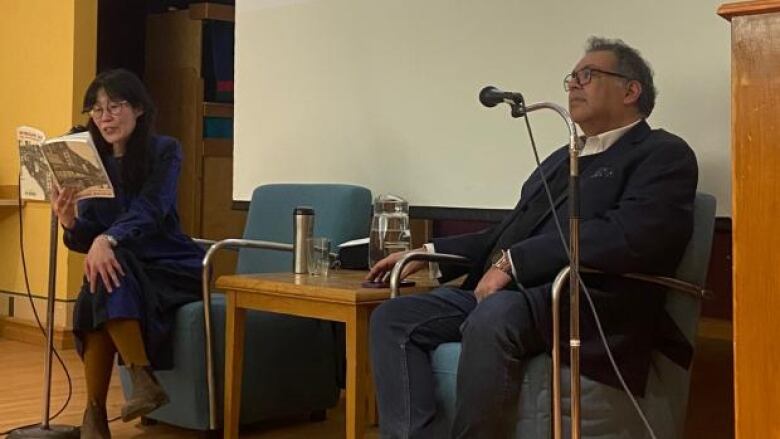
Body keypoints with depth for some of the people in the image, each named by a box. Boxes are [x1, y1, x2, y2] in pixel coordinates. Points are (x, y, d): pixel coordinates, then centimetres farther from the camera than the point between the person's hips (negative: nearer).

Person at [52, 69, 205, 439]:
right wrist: (69, 223, -24)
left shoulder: (165, 151, -8)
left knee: (110, 277, -31)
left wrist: (107, 240, -44)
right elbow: (87, 241, 0)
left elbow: (147, 212, -25)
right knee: (101, 273, -30)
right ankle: (143, 380, -28)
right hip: (124, 269, 4)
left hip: (172, 267, -4)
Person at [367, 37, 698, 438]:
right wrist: (429, 253, 18)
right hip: (505, 293, 8)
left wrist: (514, 261, -16)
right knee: (393, 317, -12)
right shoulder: (561, 159, 28)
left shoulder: (663, 154, 2)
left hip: (590, 302, -8)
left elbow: (632, 234, -15)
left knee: (492, 318, -37)